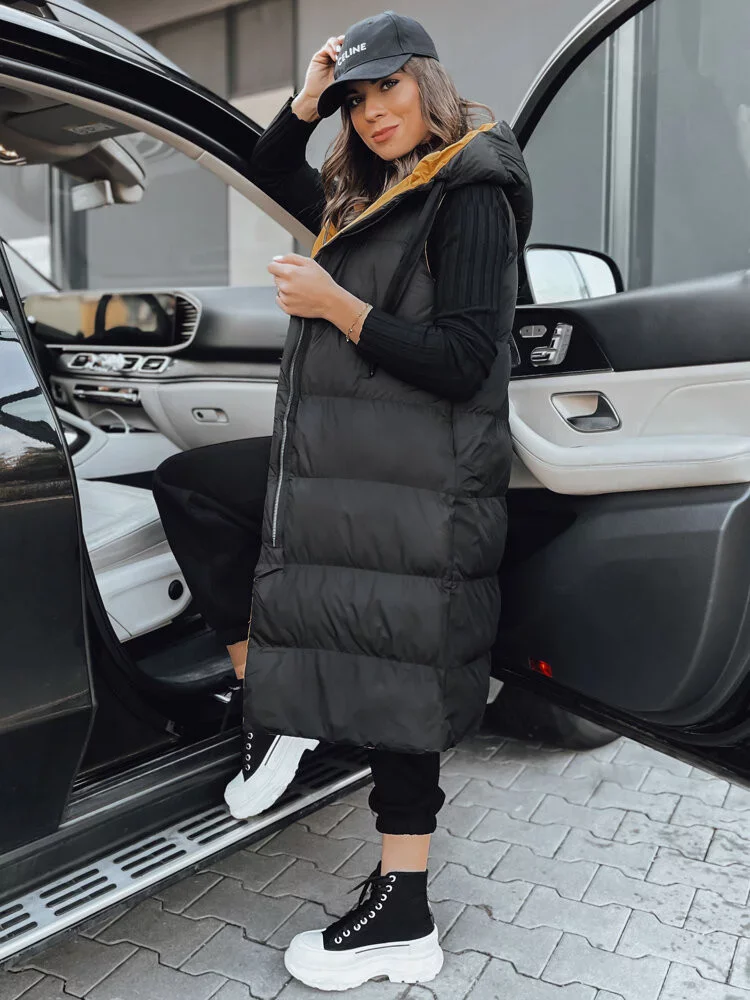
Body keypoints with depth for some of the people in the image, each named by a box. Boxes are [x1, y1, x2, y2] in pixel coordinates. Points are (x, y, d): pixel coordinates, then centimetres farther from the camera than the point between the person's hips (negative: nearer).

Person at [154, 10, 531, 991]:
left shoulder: (472, 195, -9)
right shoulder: (366, 194, 17)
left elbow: (462, 364, -18)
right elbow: (271, 175, 33)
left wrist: (335, 306, -14)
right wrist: (307, 103, 15)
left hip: (416, 485, -9)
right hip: (340, 459, 10)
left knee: (395, 682, -4)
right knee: (186, 485, 14)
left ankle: (403, 920, 14)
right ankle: (271, 712, 13)